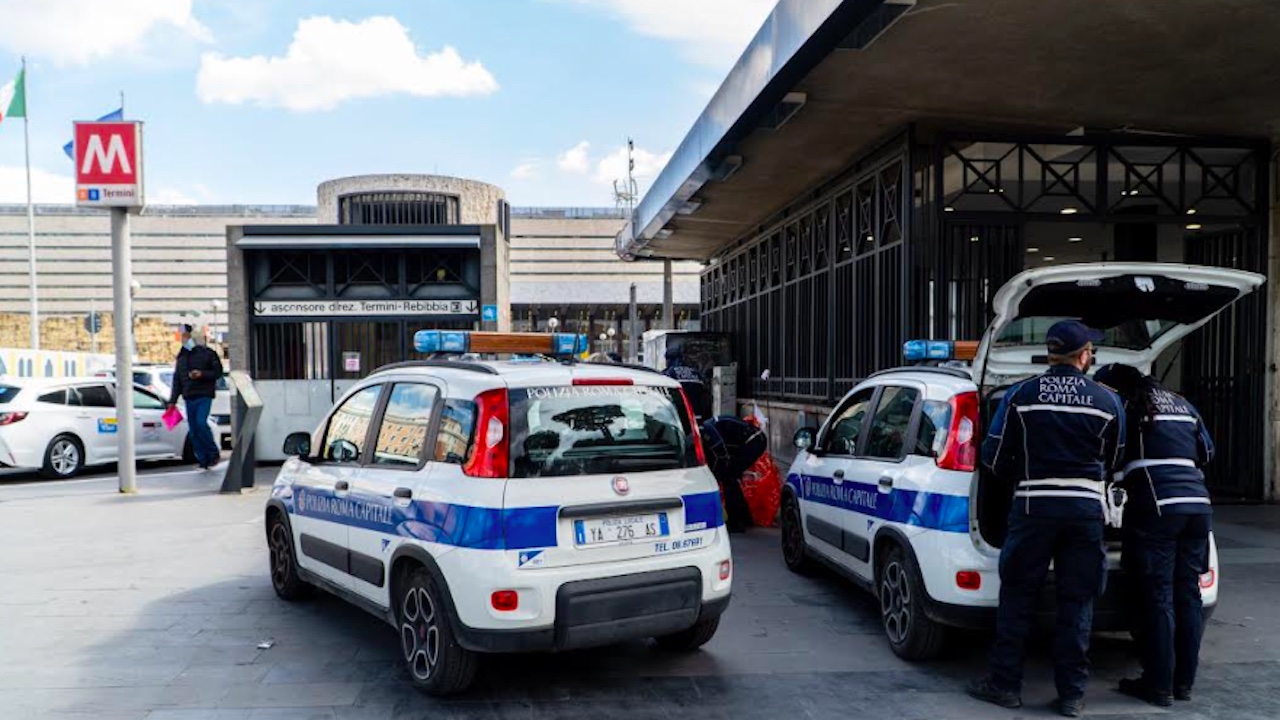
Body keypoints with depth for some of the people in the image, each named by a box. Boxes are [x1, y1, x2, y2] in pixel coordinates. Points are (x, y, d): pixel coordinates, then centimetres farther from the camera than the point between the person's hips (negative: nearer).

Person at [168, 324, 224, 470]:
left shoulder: (207, 353, -1)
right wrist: (173, 400, 15)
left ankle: (214, 453, -1)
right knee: (193, 430, 2)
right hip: (189, 398, 6)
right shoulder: (181, 356, 16)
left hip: (204, 396, -6)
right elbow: (177, 380, 18)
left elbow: (218, 372, 0)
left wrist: (202, 374, -16)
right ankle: (203, 459, 9)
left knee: (201, 423, -19)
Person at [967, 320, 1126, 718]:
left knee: (1017, 596, 8)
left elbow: (993, 456, 1)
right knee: (1077, 602, 8)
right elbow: (1112, 461, 14)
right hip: (1086, 509, 1)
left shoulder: (1021, 395, -1)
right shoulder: (1108, 401, 3)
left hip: (1034, 506, -1)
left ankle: (1005, 683, 13)